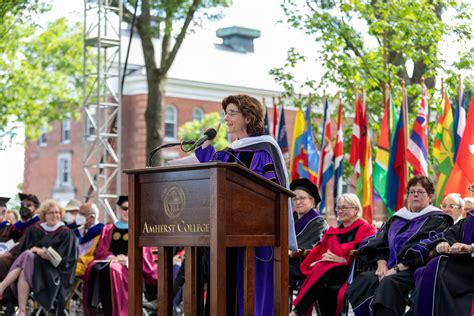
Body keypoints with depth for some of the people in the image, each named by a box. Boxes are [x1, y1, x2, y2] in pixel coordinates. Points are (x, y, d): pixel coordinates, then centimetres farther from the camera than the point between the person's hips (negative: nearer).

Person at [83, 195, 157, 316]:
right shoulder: (108, 229, 23)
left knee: (112, 270, -38)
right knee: (93, 269, -32)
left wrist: (127, 259, -17)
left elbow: (143, 253, 3)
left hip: (130, 265, -3)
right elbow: (100, 250, 12)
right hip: (109, 260, 3)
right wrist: (111, 257, -11)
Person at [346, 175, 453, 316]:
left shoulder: (437, 221, 4)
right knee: (364, 279, -24)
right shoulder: (397, 219, 22)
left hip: (417, 271, -5)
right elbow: (380, 244, 13)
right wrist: (382, 264, -7)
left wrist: (397, 268, -17)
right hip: (391, 269, 6)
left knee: (389, 282, -35)